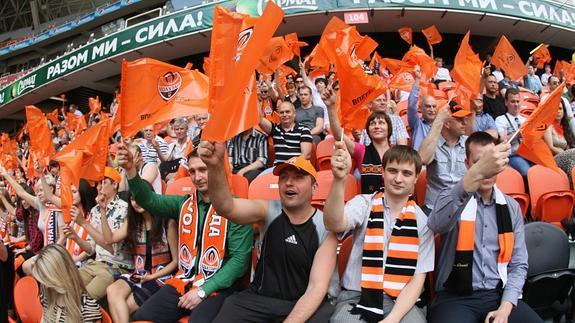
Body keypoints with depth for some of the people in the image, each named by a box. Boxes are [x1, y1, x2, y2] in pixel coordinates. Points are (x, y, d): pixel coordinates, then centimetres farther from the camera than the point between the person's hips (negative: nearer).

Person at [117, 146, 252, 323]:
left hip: (217, 287, -5)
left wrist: (203, 291, -13)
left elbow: (239, 259, -10)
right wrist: (130, 169, -21)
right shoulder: (183, 203, 10)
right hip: (182, 283, 5)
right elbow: (149, 200, -4)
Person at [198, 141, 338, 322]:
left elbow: (317, 287, -11)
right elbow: (226, 207, -23)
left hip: (306, 303, -1)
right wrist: (215, 167, -42)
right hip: (258, 298, 2)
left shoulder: (325, 227, -7)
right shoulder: (269, 212, -4)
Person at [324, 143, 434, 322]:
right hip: (356, 295, -1)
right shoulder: (364, 204, 0)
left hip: (400, 300, 1)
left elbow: (418, 278, 1)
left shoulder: (422, 221, 3)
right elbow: (335, 224, -22)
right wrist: (339, 179, -38)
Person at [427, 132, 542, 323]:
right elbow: (436, 225, -28)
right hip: (456, 296, -4)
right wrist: (476, 173, -40)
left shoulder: (511, 207, 11)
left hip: (498, 295, 4)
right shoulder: (453, 197, -3)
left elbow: (518, 264, 12)